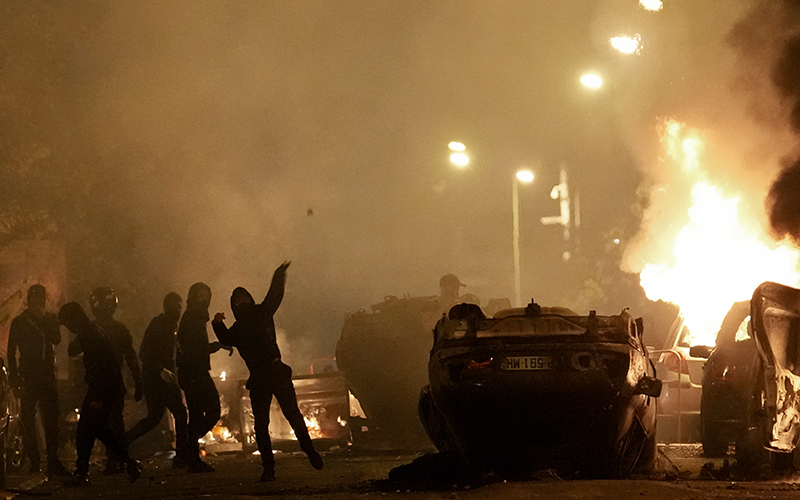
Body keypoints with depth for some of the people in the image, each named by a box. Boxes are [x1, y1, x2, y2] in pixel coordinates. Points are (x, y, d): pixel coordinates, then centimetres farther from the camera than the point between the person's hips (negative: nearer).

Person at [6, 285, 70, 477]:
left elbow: (56, 339, -5)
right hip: (28, 376, -2)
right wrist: (14, 374, -4)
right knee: (28, 419, -3)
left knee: (51, 418, -2)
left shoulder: (50, 319, 12)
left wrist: (43, 320, -9)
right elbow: (11, 350, 5)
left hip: (47, 374, 2)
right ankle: (34, 462, -1)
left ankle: (53, 462, 0)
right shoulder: (19, 322, 6)